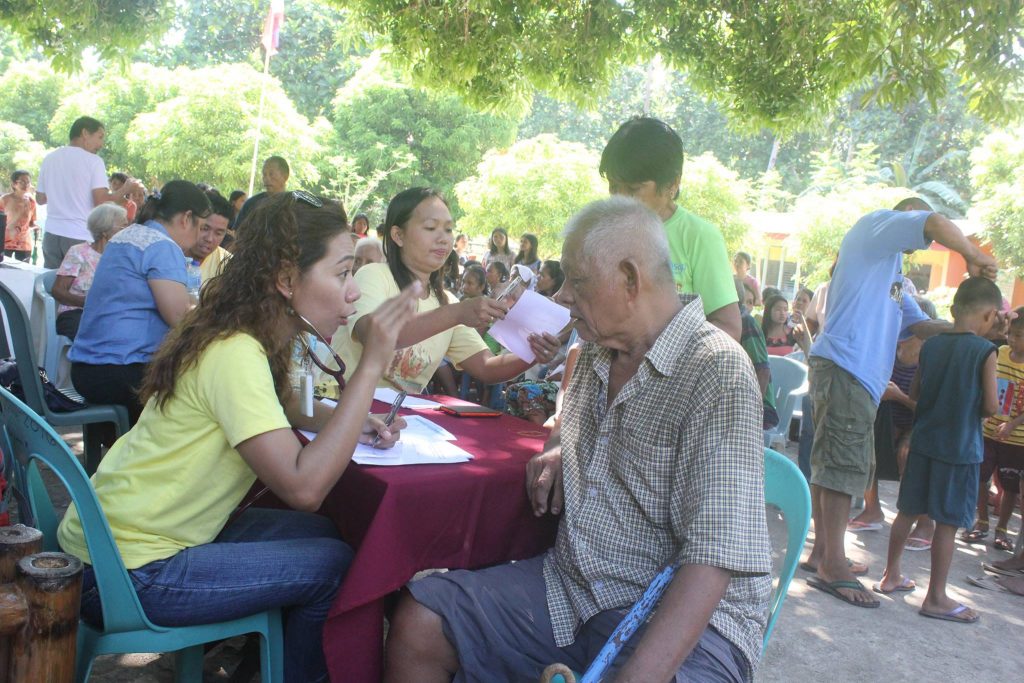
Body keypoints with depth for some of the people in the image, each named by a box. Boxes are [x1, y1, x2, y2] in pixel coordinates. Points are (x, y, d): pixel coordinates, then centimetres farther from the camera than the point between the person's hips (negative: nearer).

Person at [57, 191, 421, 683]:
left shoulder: (257, 337, 1)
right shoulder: (234, 354, -26)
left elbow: (287, 408, 20)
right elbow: (304, 486, -32)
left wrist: (354, 422, -1)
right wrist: (372, 364, -29)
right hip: (127, 574, -9)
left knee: (318, 532, 12)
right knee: (334, 563, -7)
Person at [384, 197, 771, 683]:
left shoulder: (719, 374, -18)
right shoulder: (596, 352, 9)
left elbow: (714, 557, -25)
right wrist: (556, 452, 7)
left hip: (679, 616, -7)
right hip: (568, 585, 8)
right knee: (417, 625, -5)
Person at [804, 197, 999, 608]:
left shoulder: (888, 266, 31)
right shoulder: (877, 224, 3)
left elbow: (917, 324, 27)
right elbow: (935, 224, -16)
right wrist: (973, 256, -1)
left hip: (854, 373, 10)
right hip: (846, 367, -10)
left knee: (829, 464, 12)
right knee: (842, 466, -9)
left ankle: (822, 553, 19)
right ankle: (833, 565, -6)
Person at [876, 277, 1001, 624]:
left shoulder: (931, 344, 2)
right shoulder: (985, 351, -12)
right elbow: (991, 406, -12)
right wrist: (971, 409, 8)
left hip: (923, 441, 5)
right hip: (961, 448, -5)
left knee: (907, 510, 15)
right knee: (948, 522, 2)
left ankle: (890, 575, 27)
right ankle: (936, 598, 9)